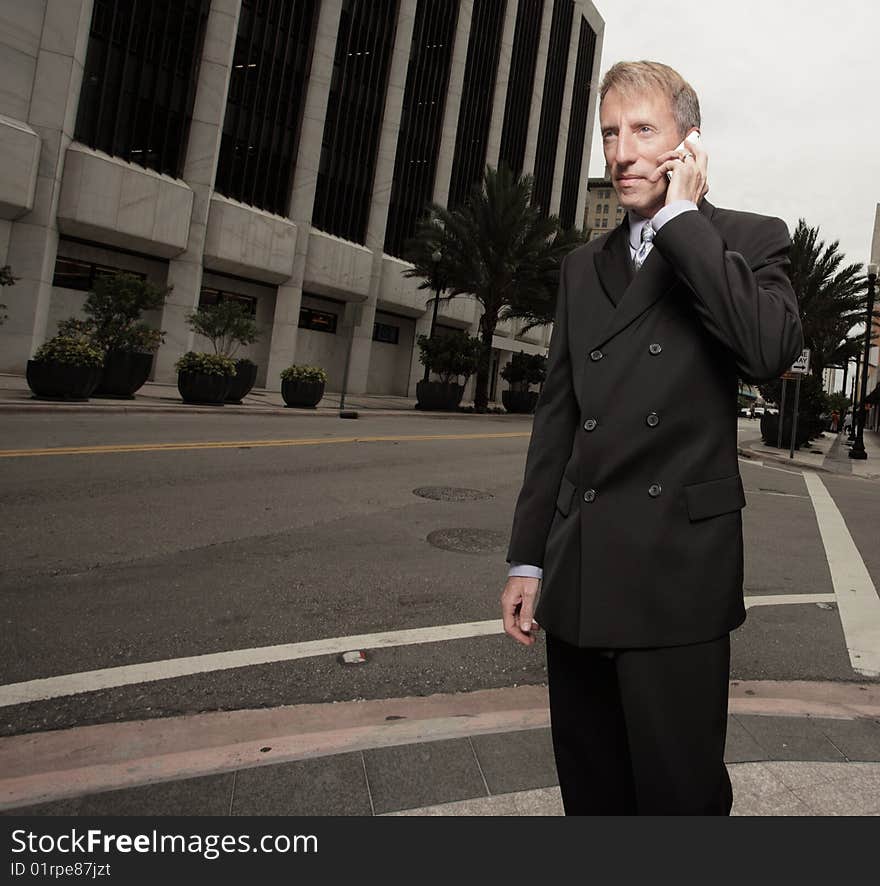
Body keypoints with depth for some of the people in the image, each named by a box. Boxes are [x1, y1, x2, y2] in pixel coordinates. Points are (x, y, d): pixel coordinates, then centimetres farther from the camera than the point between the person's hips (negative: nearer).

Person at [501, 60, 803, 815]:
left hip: (677, 581, -4)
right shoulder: (583, 267, 15)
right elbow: (556, 417, 14)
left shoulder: (749, 240, 3)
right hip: (579, 579, 5)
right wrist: (528, 559, 11)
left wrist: (681, 216, -11)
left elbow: (772, 350, -20)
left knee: (680, 796, 2)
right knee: (591, 792, 16)